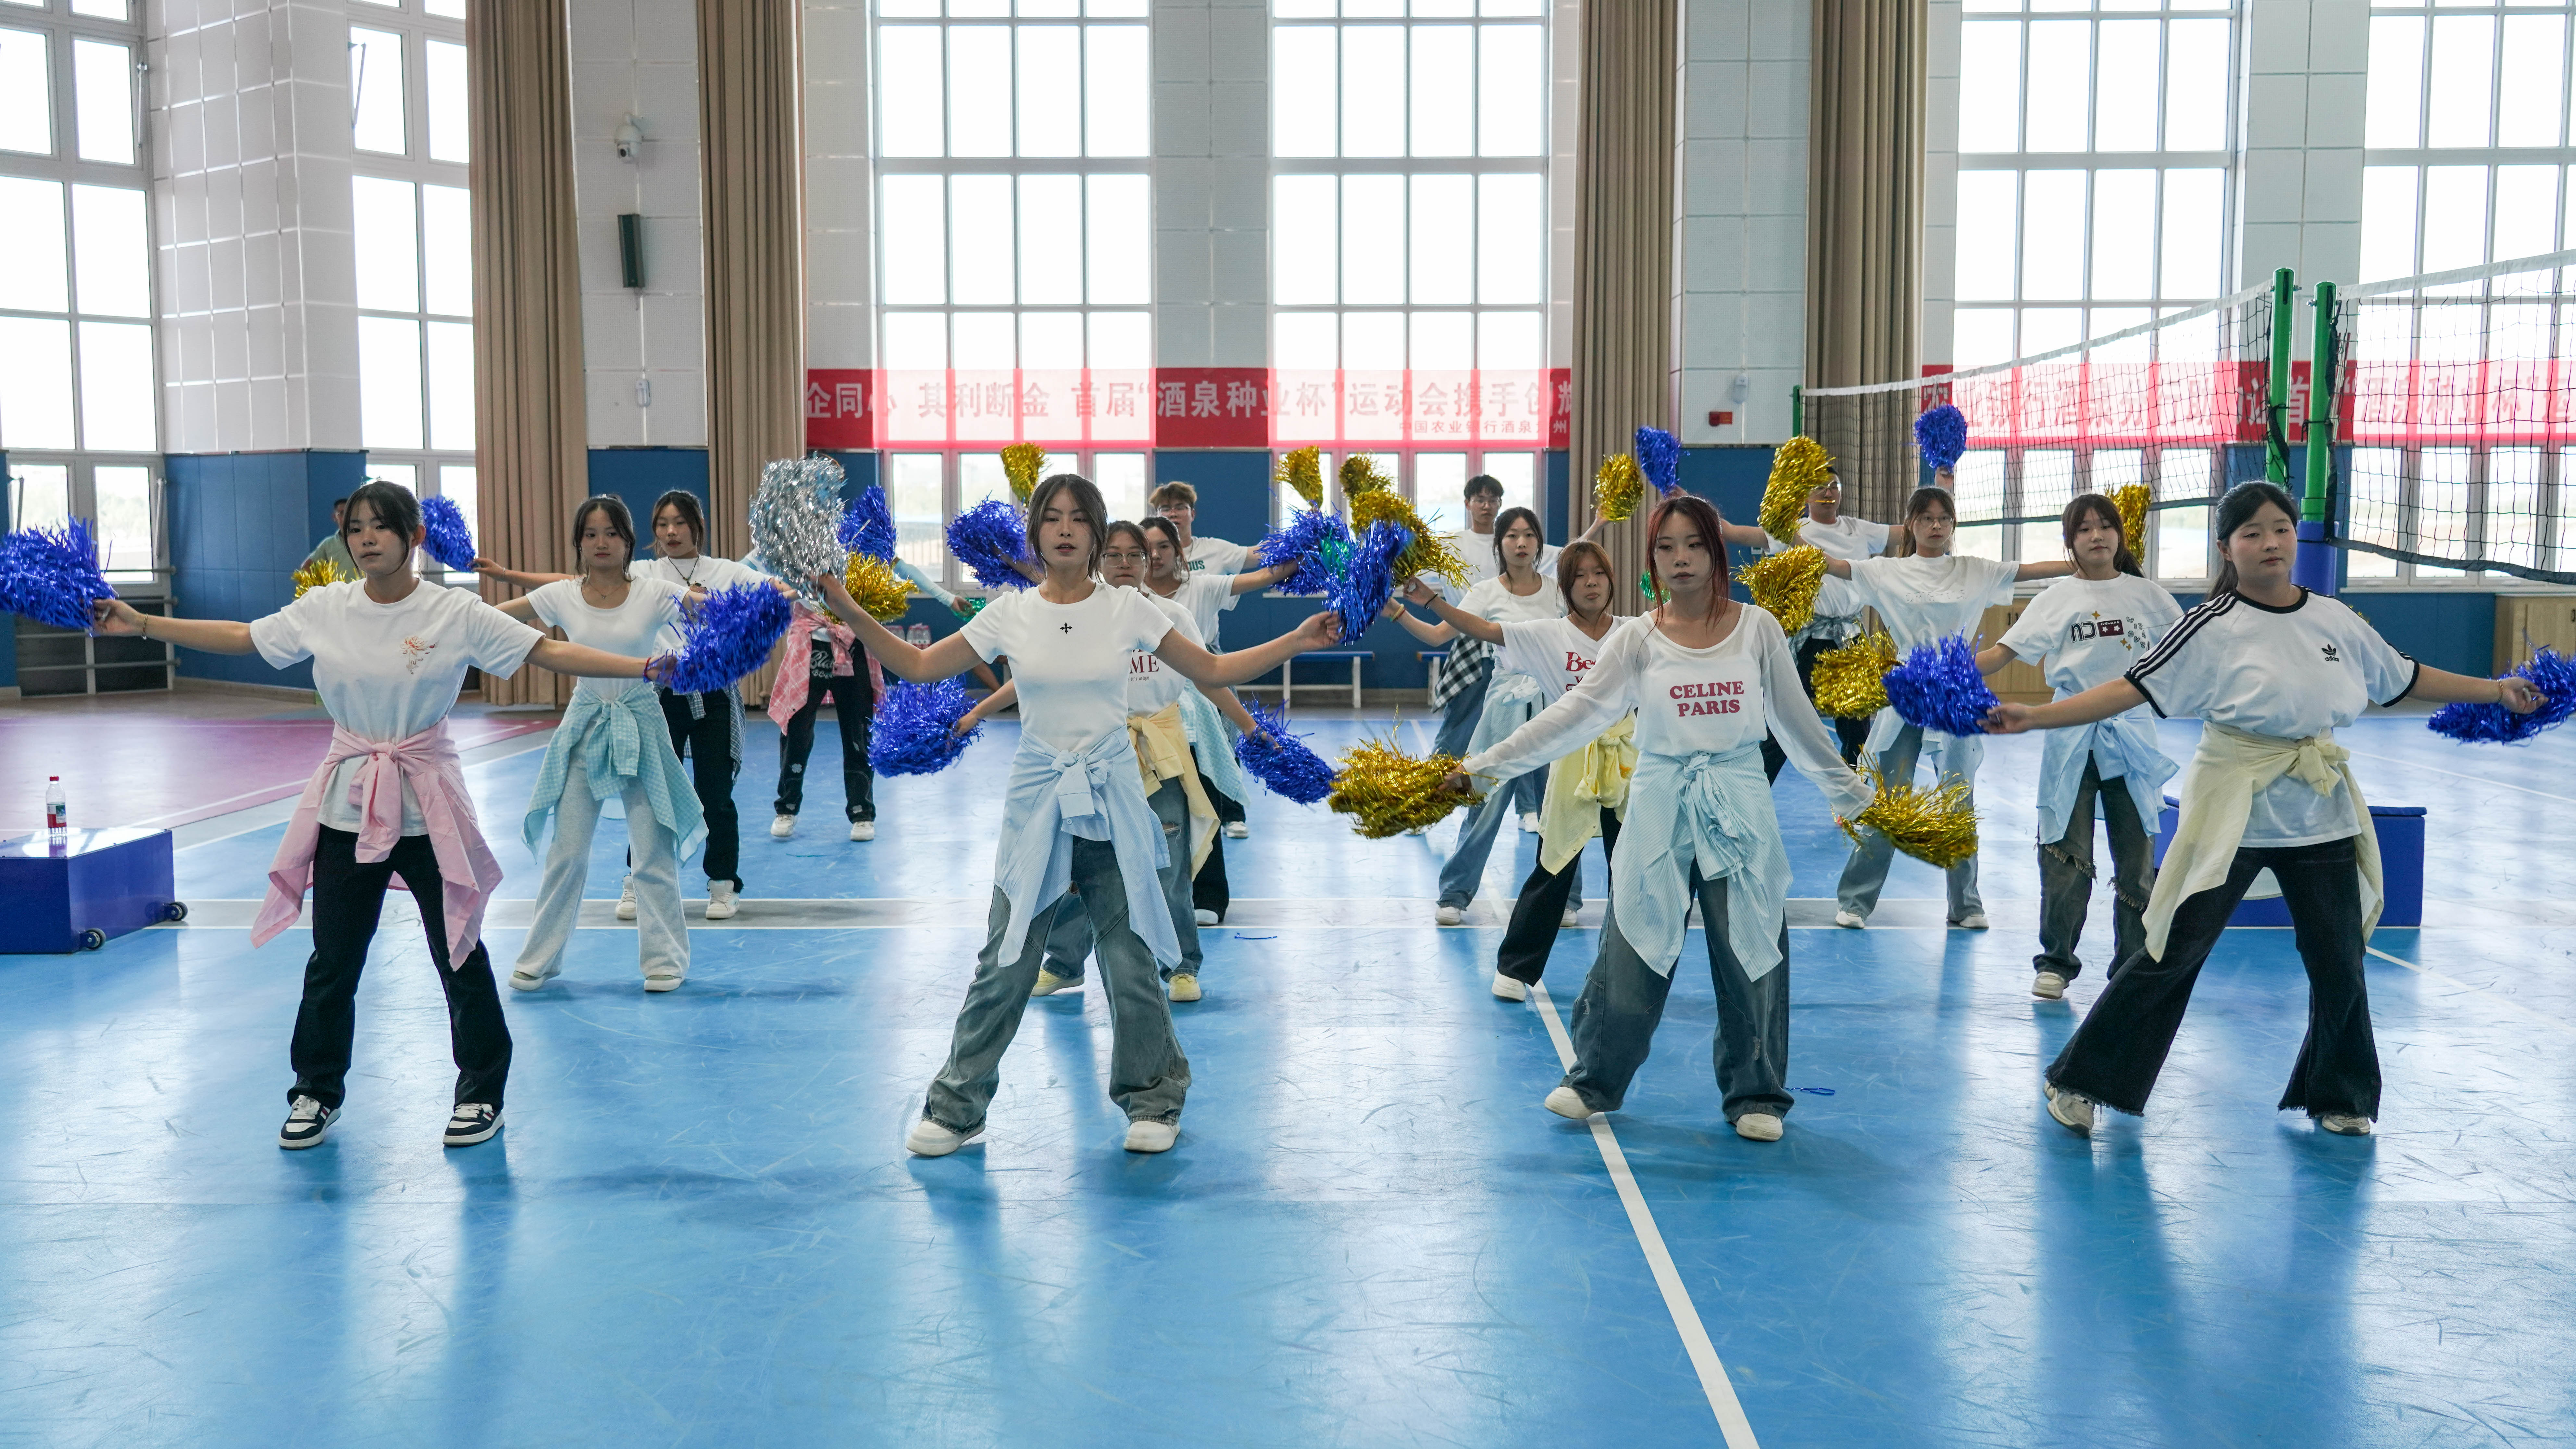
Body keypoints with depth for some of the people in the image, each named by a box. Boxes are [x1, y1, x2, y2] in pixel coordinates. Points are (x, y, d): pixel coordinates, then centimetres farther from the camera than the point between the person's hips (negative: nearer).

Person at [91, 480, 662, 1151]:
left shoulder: (456, 614, -9)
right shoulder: (324, 609, 0)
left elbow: (552, 652, -12)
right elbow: (237, 637, 8)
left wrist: (647, 667, -21)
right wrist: (139, 623, 4)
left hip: (428, 810, -2)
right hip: (347, 806, 3)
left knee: (459, 953, 4)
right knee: (333, 958, 10)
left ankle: (480, 1094, 20)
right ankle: (318, 1092, 28)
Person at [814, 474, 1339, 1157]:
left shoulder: (1129, 609, -1)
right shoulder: (1010, 614, 0)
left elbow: (1213, 670, 6)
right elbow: (918, 666, 4)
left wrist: (1298, 640, -1)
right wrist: (850, 614, -6)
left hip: (1111, 800, 0)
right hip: (1037, 797, 0)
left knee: (1131, 961, 4)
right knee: (1004, 964, 1)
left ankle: (1153, 1101, 24)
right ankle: (956, 1108, 15)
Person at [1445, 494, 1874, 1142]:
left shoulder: (1758, 628, 1)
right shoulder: (1637, 640, -2)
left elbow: (1797, 721, 11)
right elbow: (1573, 714, -9)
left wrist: (1848, 790, 17)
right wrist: (1487, 763, -17)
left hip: (1738, 813, 0)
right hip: (1660, 812, 0)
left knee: (1752, 955, 5)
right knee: (1632, 954, 4)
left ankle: (1756, 1094, 22)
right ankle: (1594, 1082, 23)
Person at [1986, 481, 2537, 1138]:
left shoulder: (2335, 619, 3)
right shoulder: (2213, 627, -10)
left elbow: (2406, 678, 18)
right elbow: (2133, 689, -16)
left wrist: (2497, 690, 22)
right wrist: (2034, 716, -26)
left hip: (2321, 817, 4)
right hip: (2233, 813, -4)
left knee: (2339, 962, 10)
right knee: (2174, 955, -2)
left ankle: (2341, 1097, 32)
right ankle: (2081, 1082, 10)